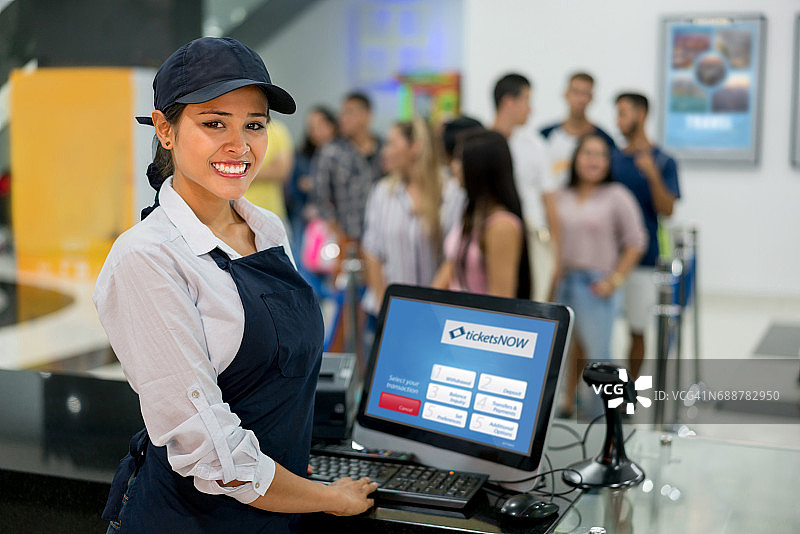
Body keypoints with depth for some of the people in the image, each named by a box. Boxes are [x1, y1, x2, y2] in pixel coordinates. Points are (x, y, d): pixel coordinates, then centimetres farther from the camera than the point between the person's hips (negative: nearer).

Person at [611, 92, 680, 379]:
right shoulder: (614, 158, 10)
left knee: (637, 330, 5)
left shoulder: (663, 162, -1)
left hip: (639, 258, -3)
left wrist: (652, 175, -24)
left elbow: (667, 209, -10)